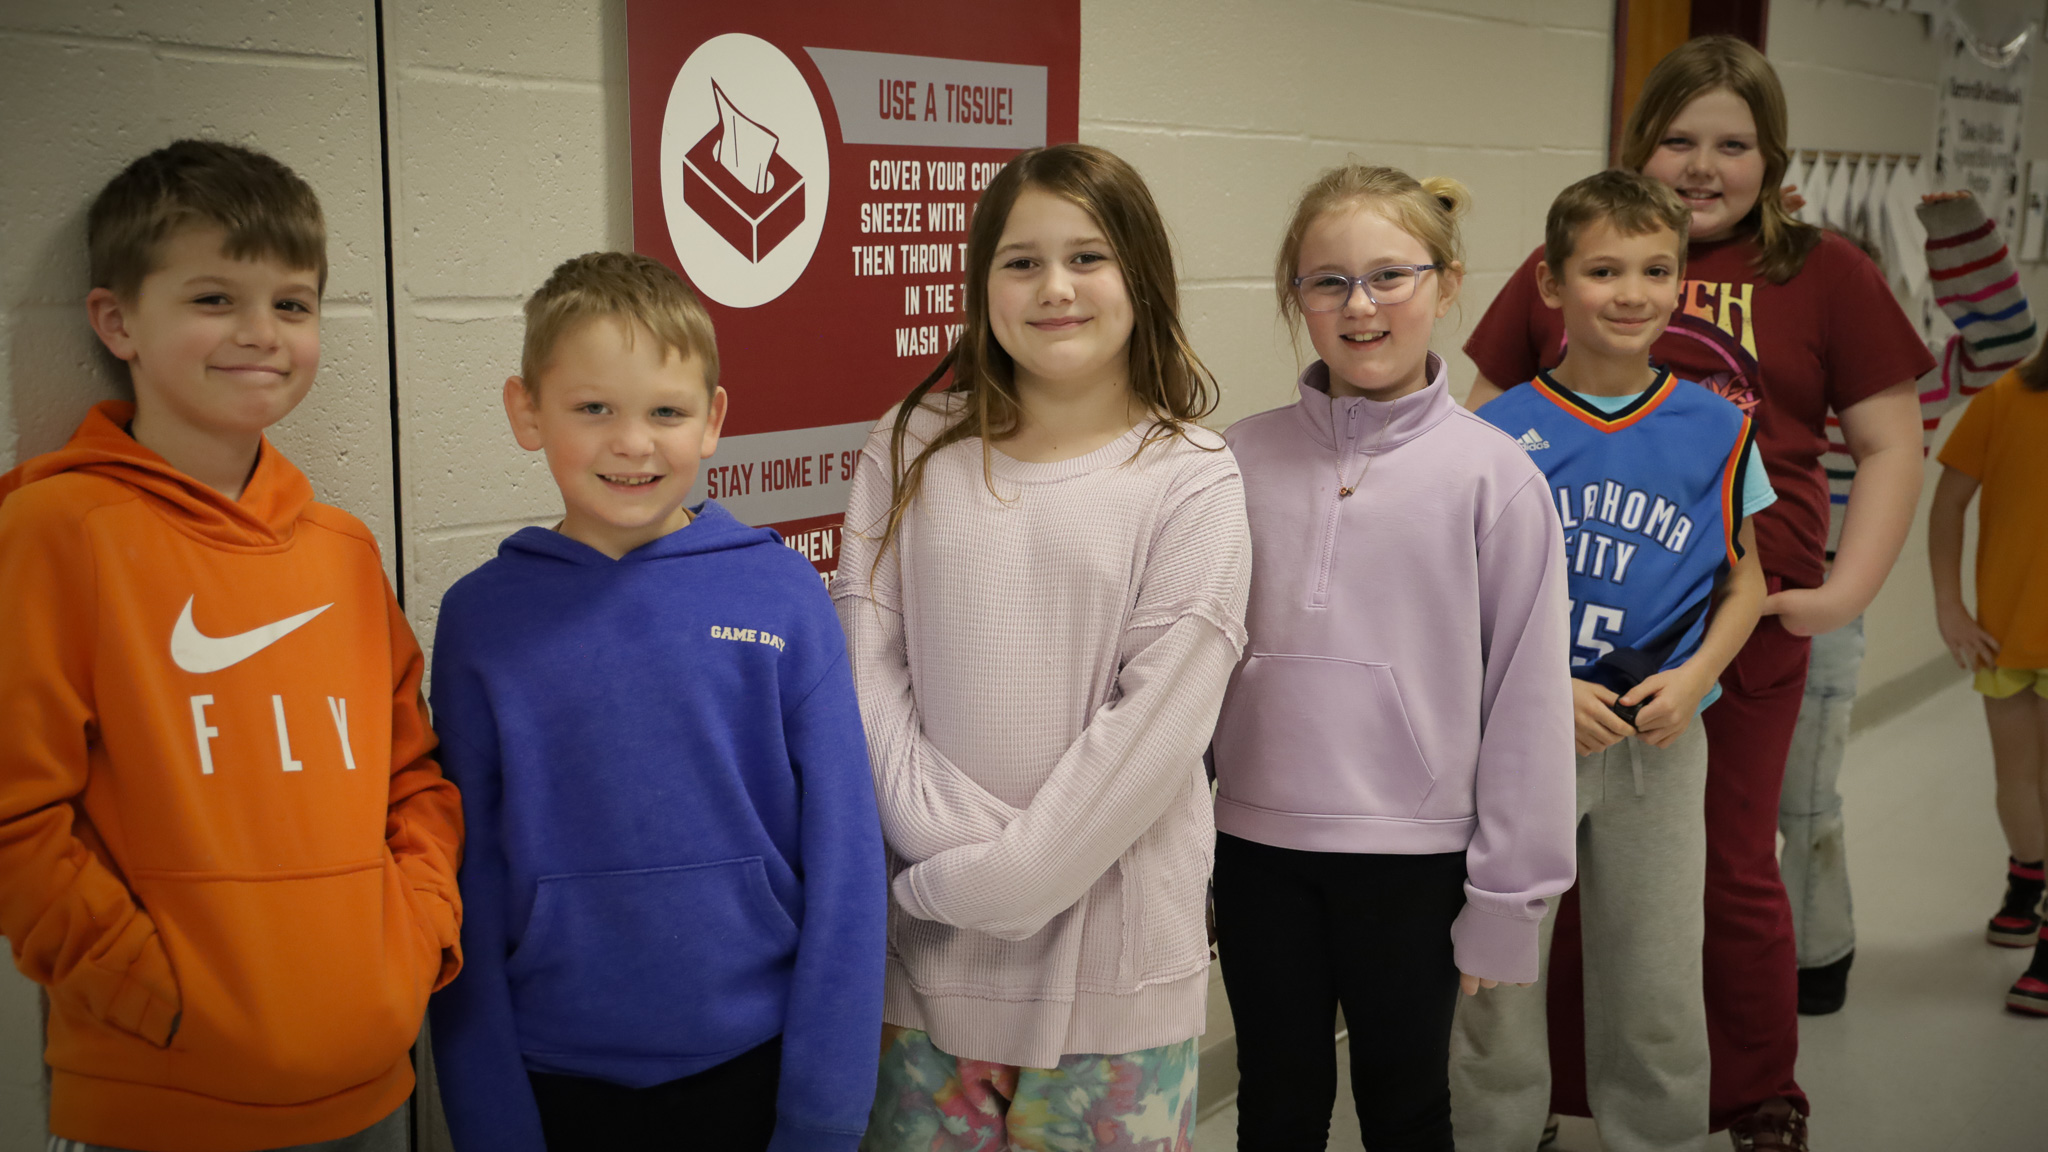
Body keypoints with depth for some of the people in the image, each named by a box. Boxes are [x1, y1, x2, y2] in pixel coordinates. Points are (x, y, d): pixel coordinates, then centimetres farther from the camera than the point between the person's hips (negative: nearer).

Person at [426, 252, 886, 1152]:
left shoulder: (783, 597, -7)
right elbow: (467, 883, 0)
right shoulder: (482, 617, -4)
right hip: (557, 1080, 1)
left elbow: (843, 861, -5)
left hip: (753, 1066, 0)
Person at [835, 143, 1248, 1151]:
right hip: (926, 930, 2)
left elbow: (1159, 721, -12)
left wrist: (1000, 877, -14)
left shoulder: (1191, 479, -6)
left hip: (1110, 940, -2)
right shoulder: (912, 450, 3)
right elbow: (866, 663, -2)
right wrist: (950, 839, -14)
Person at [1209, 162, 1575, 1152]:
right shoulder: (1243, 460, -1)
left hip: (1413, 856, -2)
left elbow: (1527, 698, -5)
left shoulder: (1495, 475, -8)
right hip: (1258, 848, 2)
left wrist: (1504, 899, -4)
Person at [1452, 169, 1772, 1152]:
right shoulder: (1498, 435, -7)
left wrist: (1693, 677, -9)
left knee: (1657, 993, 12)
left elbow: (1745, 576, 8)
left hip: (1658, 742, 2)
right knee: (1495, 988, 9)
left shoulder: (1717, 432, 0)